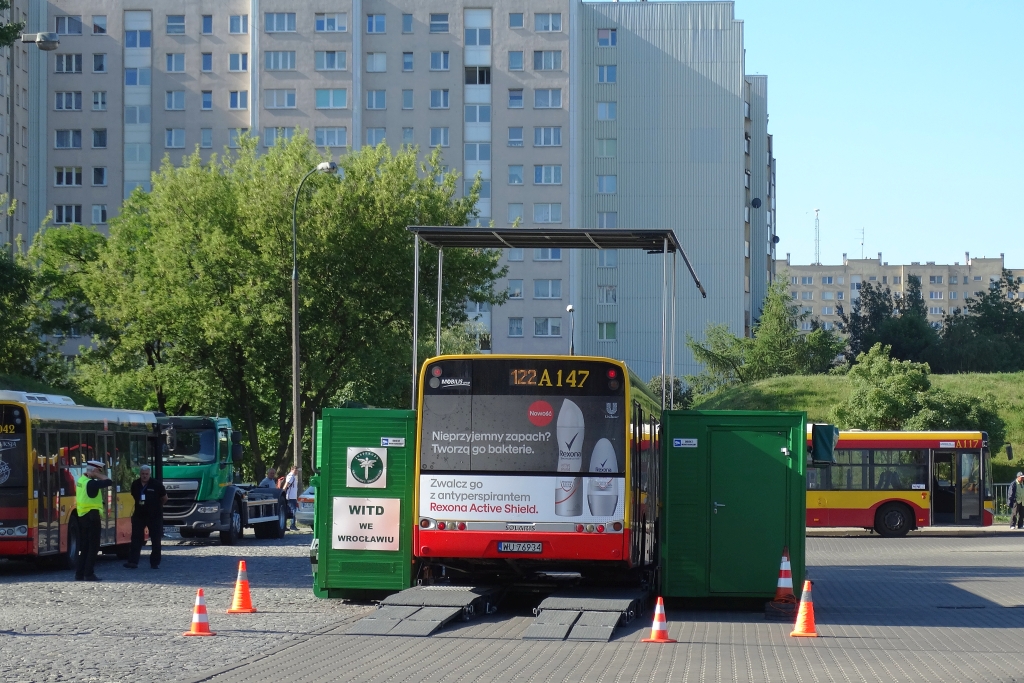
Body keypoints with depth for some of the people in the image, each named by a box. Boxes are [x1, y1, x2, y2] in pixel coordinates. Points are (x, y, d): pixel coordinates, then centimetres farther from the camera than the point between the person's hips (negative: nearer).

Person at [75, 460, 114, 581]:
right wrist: (98, 476, -10)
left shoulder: (81, 480, 10)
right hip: (92, 516, -9)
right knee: (93, 546, -2)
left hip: (82, 516, 9)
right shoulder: (91, 483, -18)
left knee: (84, 546, 13)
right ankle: (89, 574, -3)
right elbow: (109, 482, -21)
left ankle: (79, 573, 15)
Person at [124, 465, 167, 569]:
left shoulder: (156, 485, -9)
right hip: (139, 515, 2)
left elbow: (164, 498, 5)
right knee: (136, 539, -3)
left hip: (154, 516, -2)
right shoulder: (135, 484, 1)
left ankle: (155, 563, 10)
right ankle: (133, 562, -5)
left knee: (155, 540, 2)